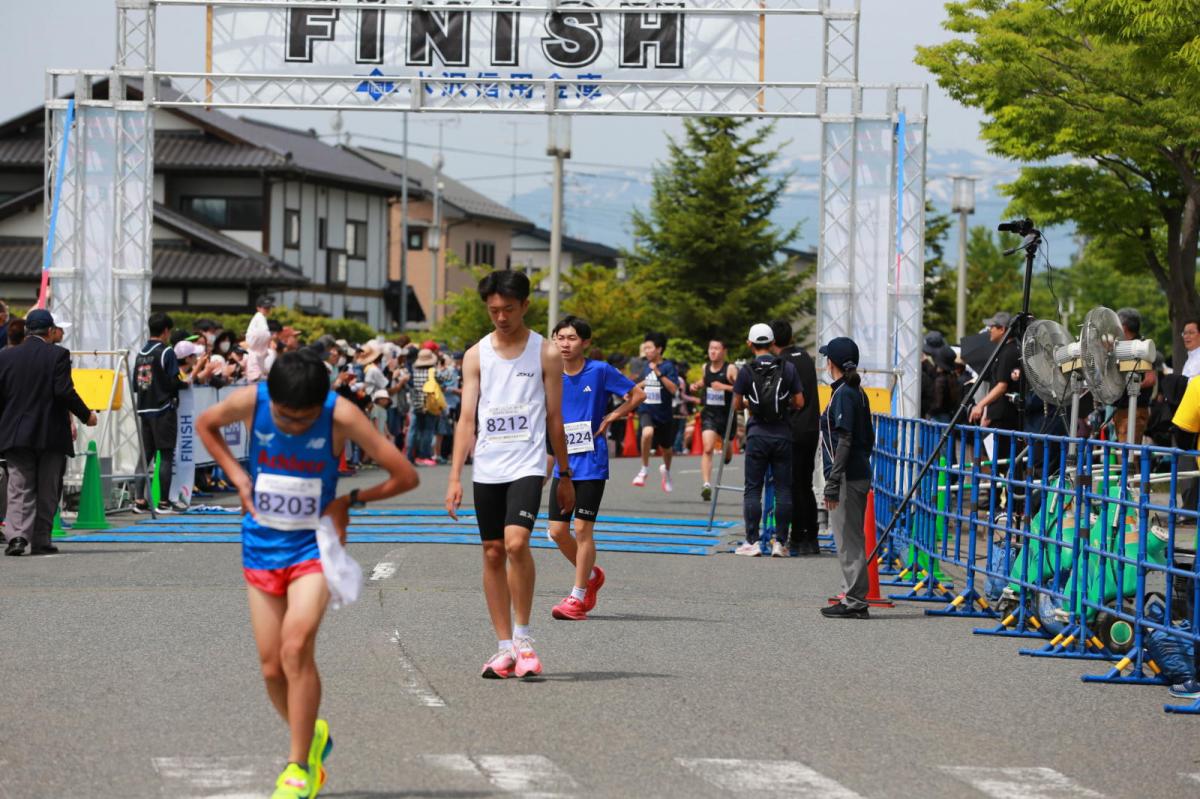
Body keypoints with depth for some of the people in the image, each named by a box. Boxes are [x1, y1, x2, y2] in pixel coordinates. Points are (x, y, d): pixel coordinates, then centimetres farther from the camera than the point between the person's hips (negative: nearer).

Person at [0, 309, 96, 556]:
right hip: (51, 434, -2)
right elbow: (64, 390, -15)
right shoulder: (58, 355, -7)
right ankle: (40, 540, 9)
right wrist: (85, 414, -4)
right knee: (47, 491, 8)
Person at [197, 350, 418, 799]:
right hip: (261, 545, 3)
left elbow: (406, 476, -13)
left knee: (296, 647, -23)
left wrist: (349, 501, -13)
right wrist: (237, 476, -2)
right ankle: (312, 737, 32)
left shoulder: (341, 416, -20)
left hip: (314, 546, -3)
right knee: (272, 666, 4)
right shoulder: (250, 402, -14)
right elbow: (205, 424, 10)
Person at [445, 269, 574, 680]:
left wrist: (565, 476, 7)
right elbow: (466, 418, 3)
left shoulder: (545, 354, 1)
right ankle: (505, 647, 12)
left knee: (516, 543, -21)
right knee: (493, 553, 5)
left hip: (527, 465, -3)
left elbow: (554, 418, 5)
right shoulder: (476, 355, 6)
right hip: (486, 468, 3)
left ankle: (523, 637, -7)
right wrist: (455, 477, -4)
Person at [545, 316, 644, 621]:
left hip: (591, 463, -5)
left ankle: (578, 597, 1)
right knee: (558, 531, 4)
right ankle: (591, 575, 28)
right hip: (563, 463, 5)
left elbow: (637, 395, 1)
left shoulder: (600, 371, -7)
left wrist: (609, 419, -6)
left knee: (582, 529, -6)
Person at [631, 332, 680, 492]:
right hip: (646, 410, 1)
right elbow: (636, 388, 23)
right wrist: (641, 384, 1)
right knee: (648, 432, -32)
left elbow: (673, 389, -22)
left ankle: (666, 470, 49)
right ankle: (644, 470, -17)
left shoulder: (668, 367, -8)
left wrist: (659, 373, -26)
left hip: (664, 413, -1)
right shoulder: (645, 367, 4)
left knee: (666, 448, 16)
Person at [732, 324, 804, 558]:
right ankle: (780, 542, 2)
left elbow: (737, 405, 1)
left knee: (753, 489, 5)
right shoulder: (788, 368, -1)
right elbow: (799, 403, 1)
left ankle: (752, 542, 1)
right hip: (782, 435, 1)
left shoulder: (746, 371, -4)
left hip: (757, 435, -1)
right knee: (783, 489, 5)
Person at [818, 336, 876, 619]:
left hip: (846, 478, -10)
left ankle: (854, 602, -4)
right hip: (860, 475, 10)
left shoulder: (843, 394, -14)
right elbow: (869, 439, 18)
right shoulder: (858, 393, 14)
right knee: (852, 539, 14)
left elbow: (843, 441, -19)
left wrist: (833, 483, -19)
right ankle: (854, 599, 19)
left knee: (848, 540, -6)